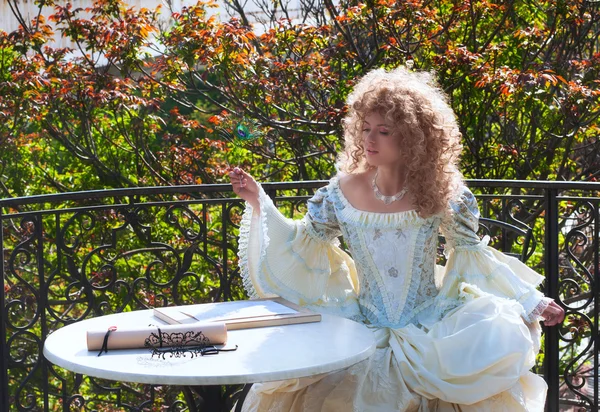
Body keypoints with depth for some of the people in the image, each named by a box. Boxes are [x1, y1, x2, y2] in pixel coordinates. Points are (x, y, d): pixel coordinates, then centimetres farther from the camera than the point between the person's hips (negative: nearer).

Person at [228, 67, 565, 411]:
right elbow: (303, 243, 8)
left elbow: (472, 254, 3)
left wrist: (532, 303, 1)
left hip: (430, 327, 0)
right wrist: (259, 202, 0)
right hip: (363, 329, 0)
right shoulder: (343, 192, -6)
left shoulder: (440, 193, -8)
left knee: (502, 338, -24)